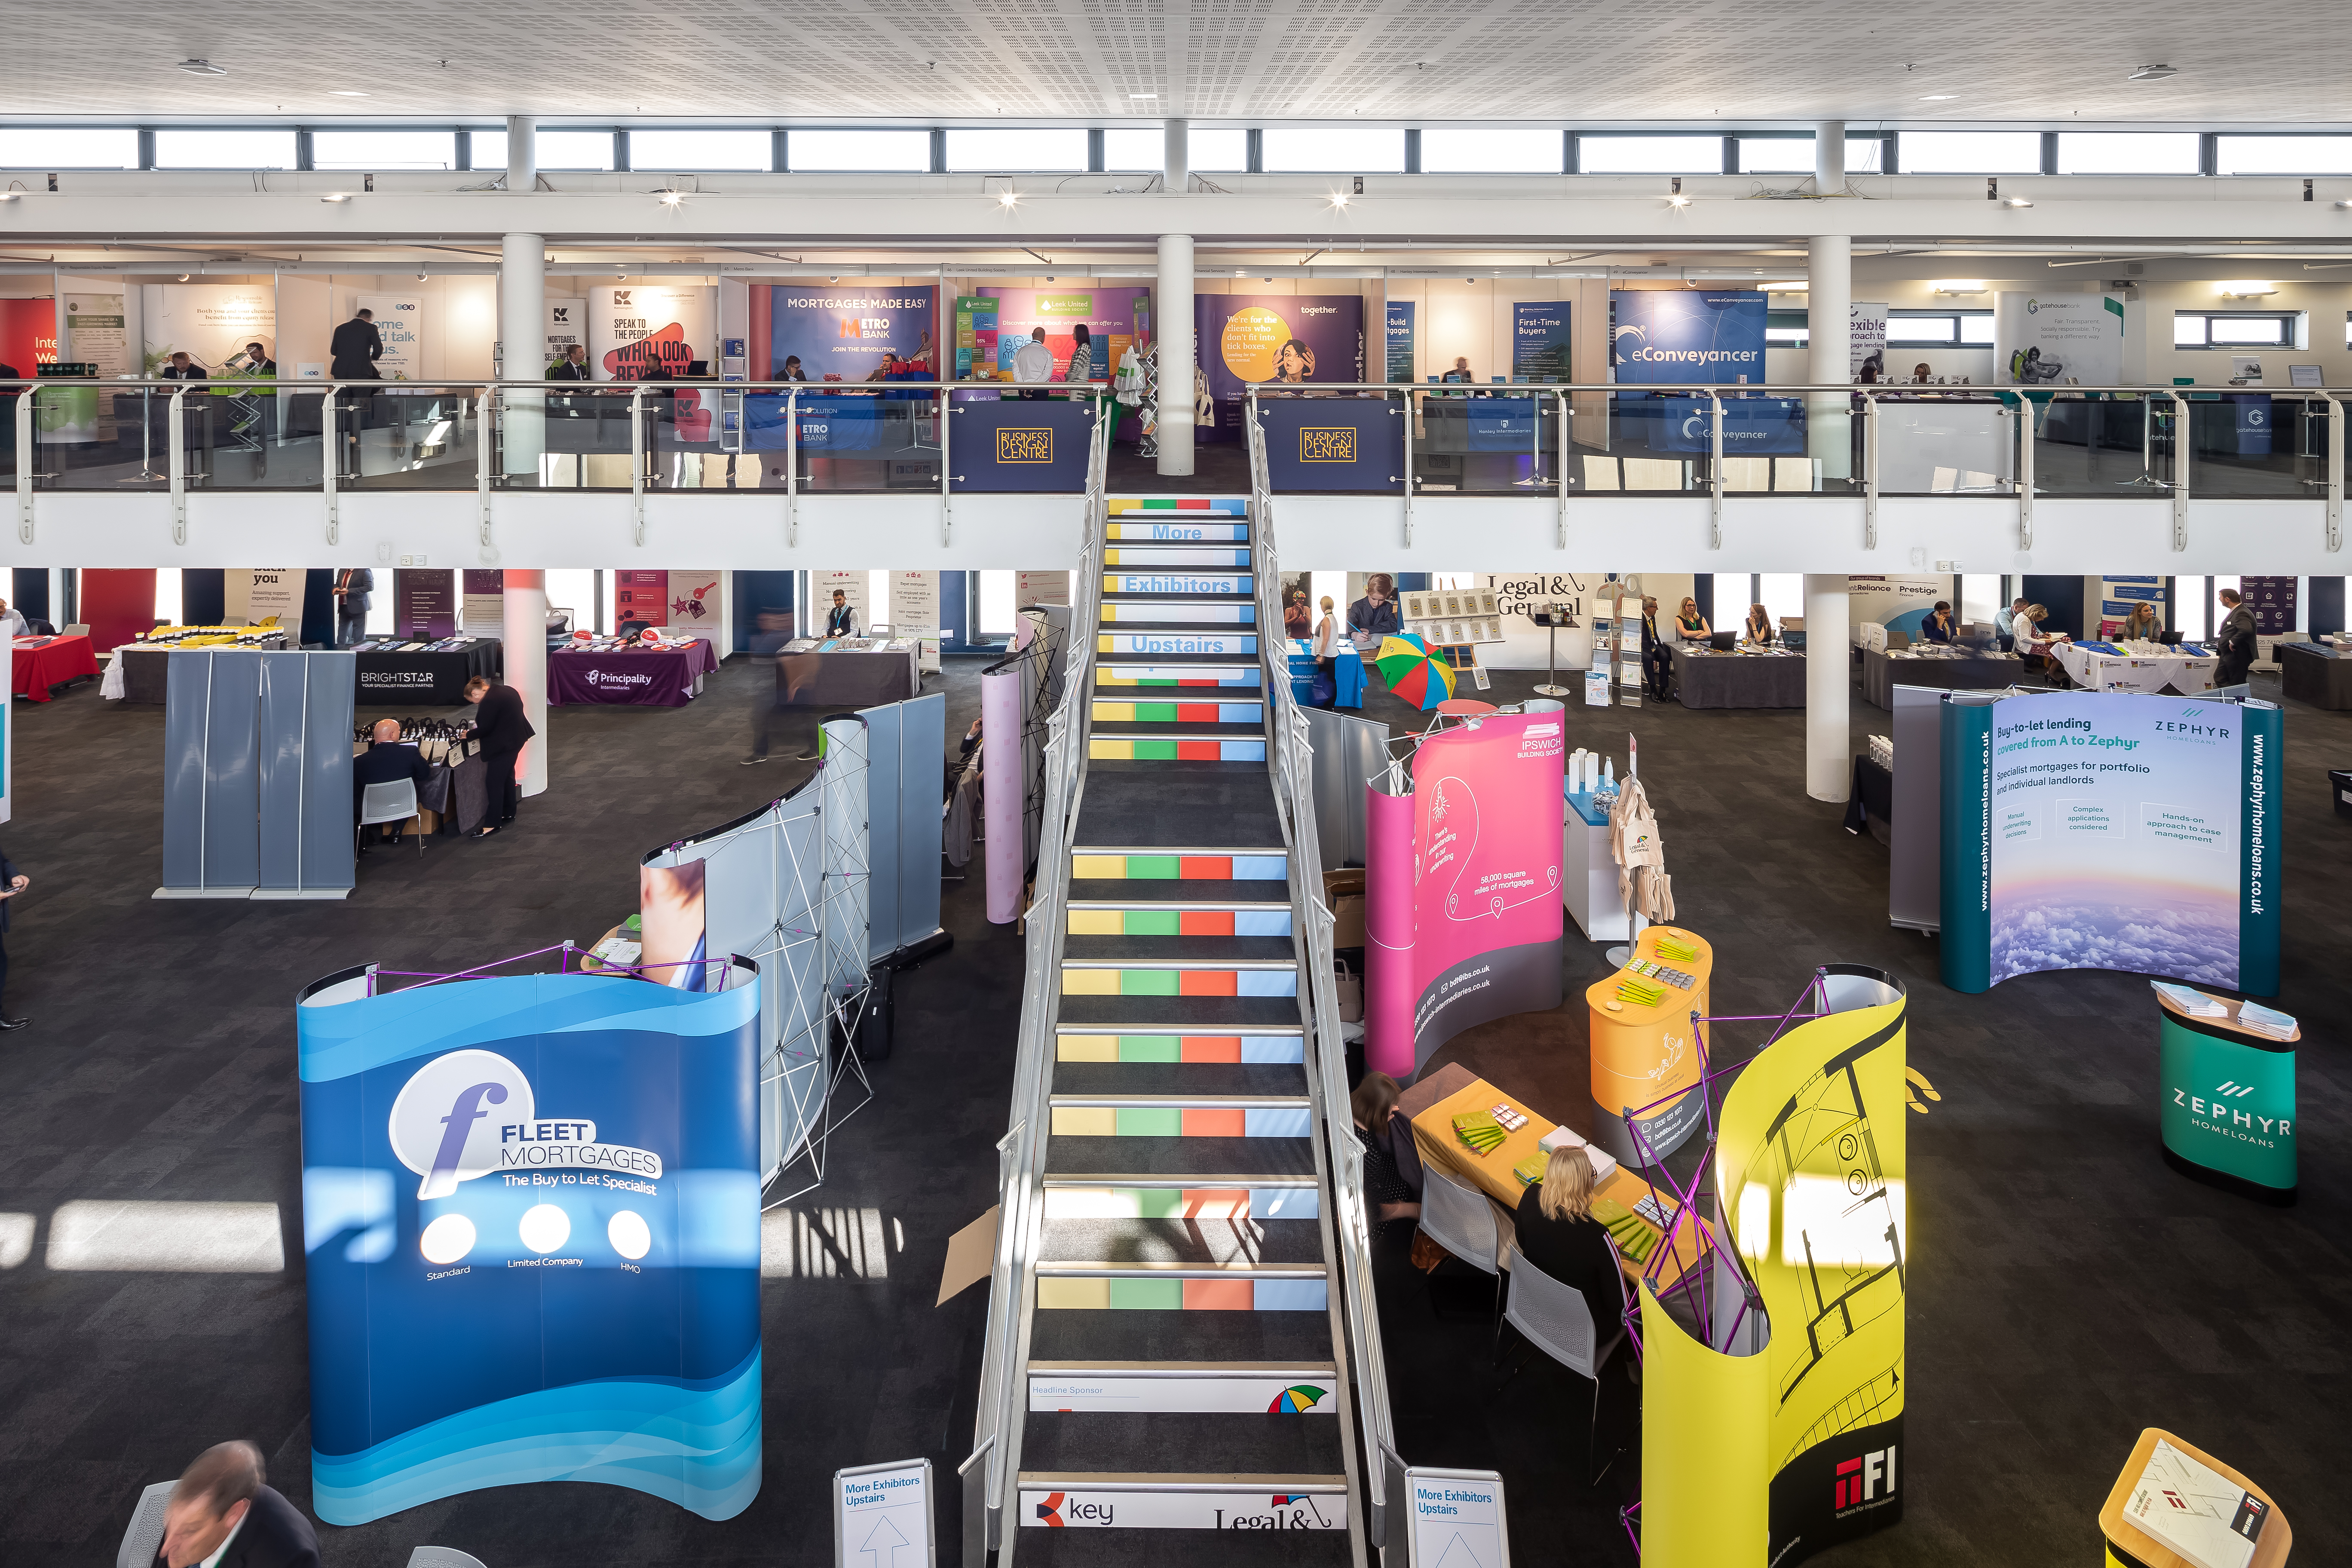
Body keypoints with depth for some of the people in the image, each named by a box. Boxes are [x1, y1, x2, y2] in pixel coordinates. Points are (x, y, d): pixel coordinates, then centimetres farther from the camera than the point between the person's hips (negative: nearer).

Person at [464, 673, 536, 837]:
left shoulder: (488, 701, -23)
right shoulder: (505, 690, 6)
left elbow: (484, 729, -20)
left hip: (503, 744, -10)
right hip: (516, 737, 10)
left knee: (496, 783, -5)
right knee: (508, 776, 22)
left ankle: (493, 824, -2)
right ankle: (509, 814, 33)